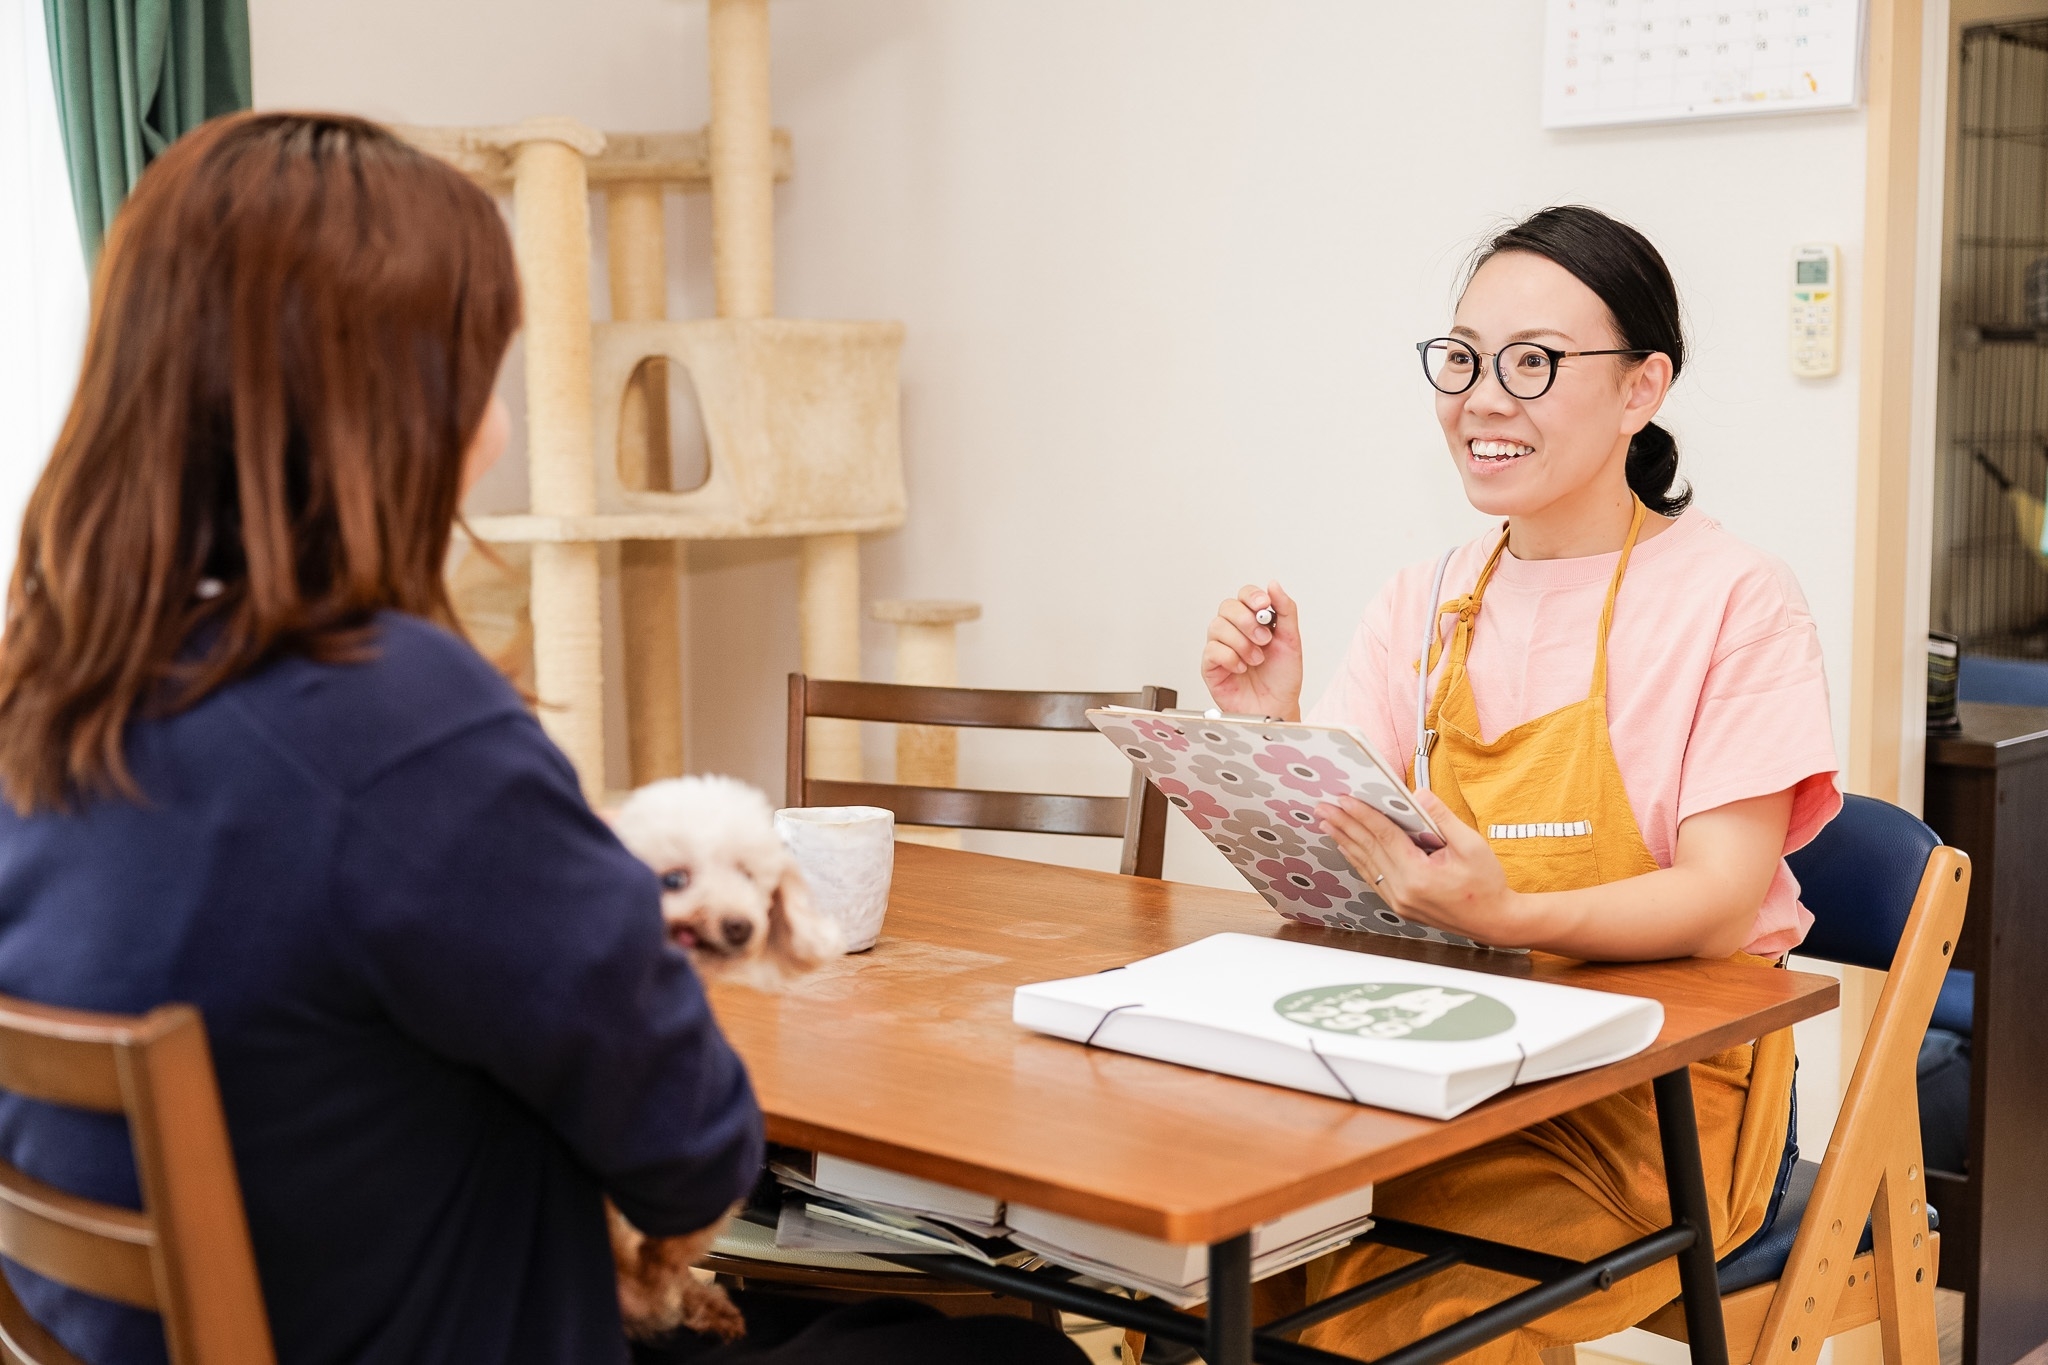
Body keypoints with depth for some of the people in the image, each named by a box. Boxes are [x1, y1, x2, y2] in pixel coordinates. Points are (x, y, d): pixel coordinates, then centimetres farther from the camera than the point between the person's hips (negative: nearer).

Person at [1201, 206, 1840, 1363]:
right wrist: (1267, 740, -15)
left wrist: (1505, 918, -32)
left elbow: (1720, 903, -14)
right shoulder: (1425, 605, 8)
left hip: (1665, 1092, -4)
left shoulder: (1732, 597, -6)